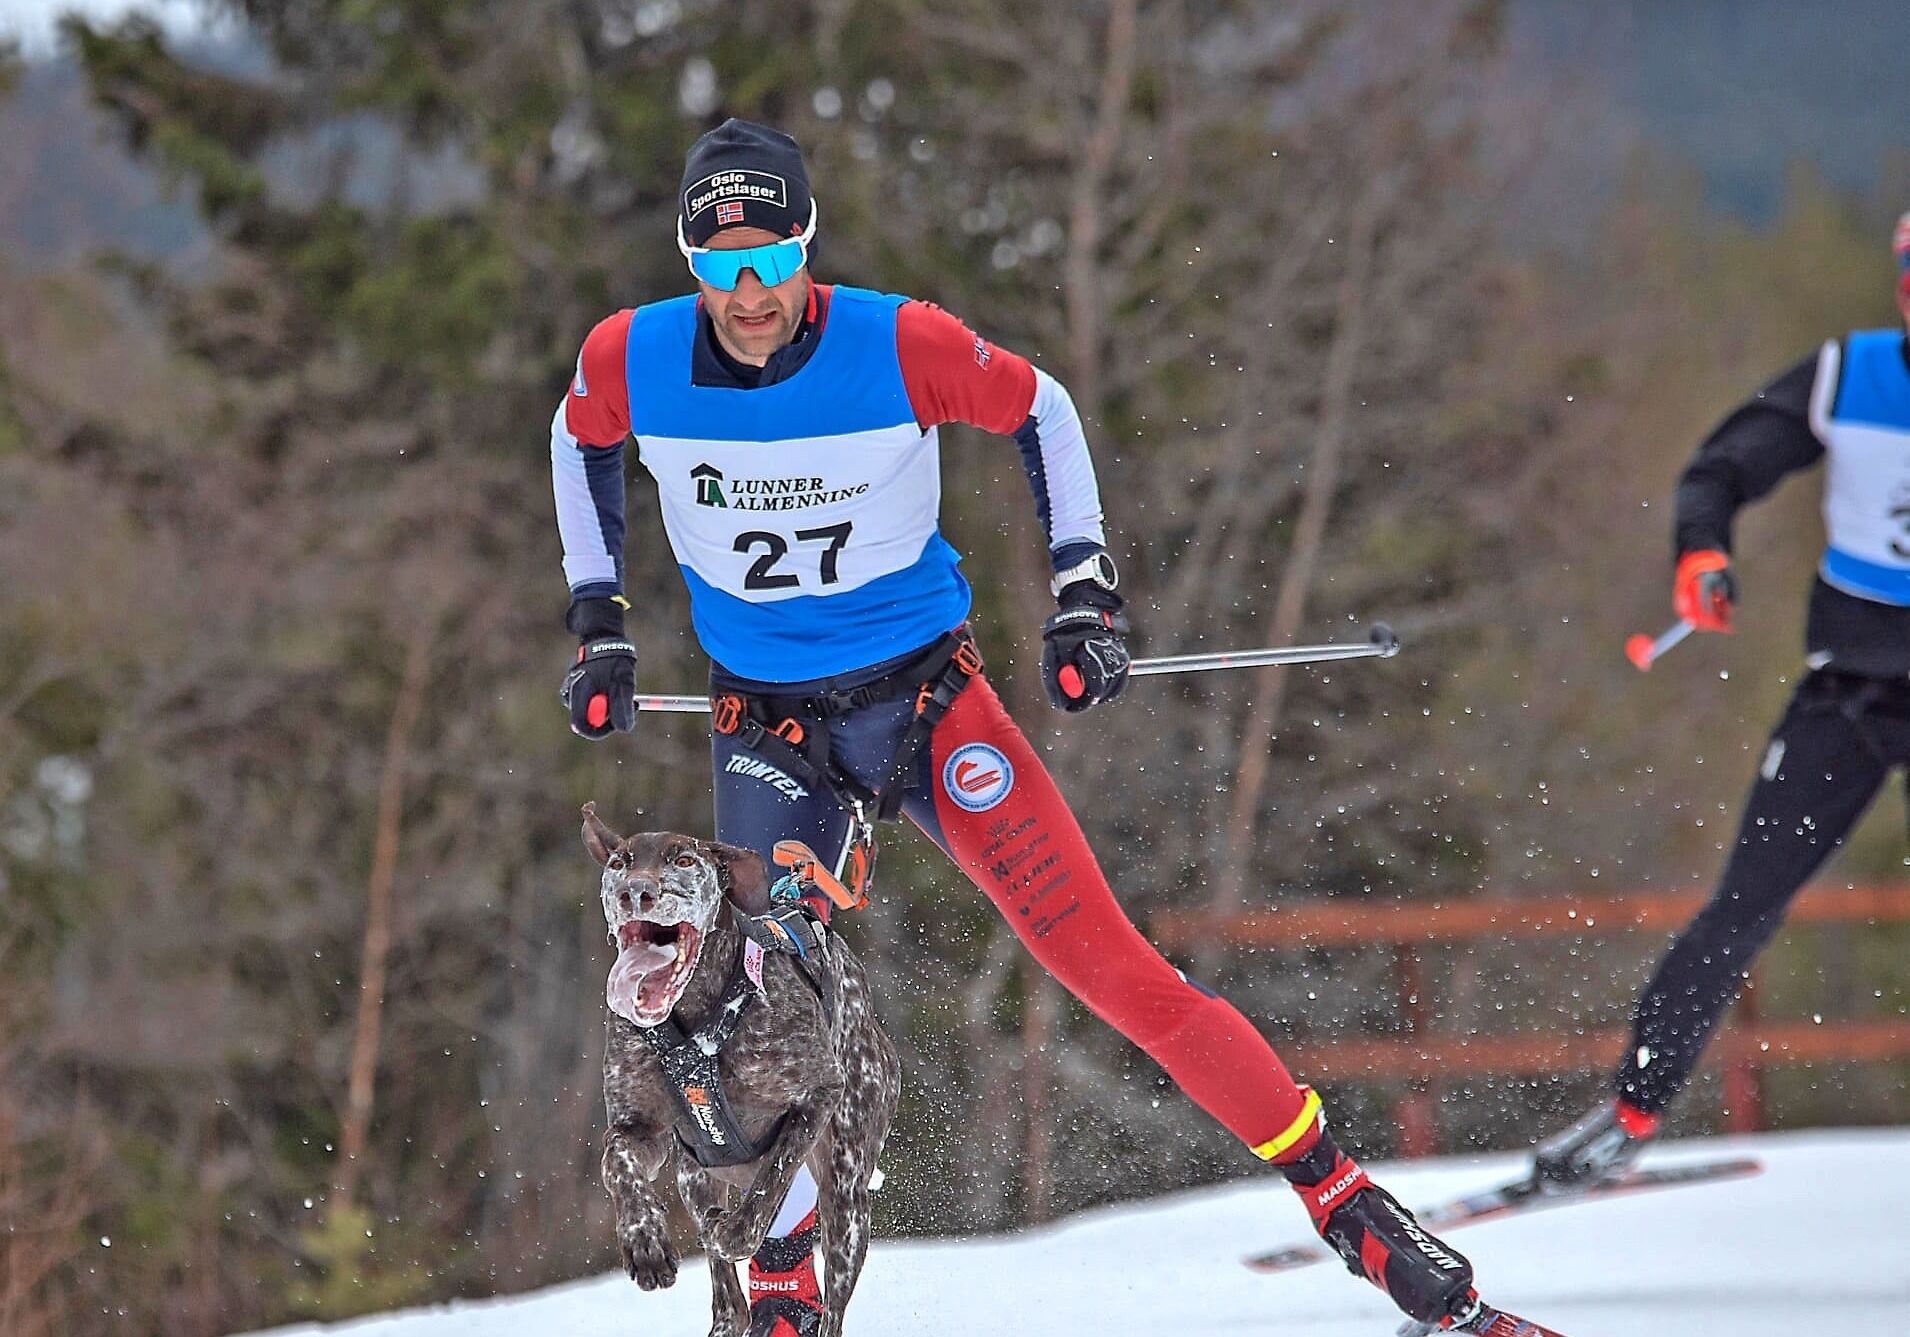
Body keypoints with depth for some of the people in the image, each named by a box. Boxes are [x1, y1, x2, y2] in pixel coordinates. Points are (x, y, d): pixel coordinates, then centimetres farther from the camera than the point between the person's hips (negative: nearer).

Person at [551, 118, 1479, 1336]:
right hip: (771, 735, 2)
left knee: (1108, 963, -8)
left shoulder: (901, 344, -19)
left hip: (928, 698, -2)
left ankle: (1346, 1203, -2)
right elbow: (581, 443, 12)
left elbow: (1041, 412, 0)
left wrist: (1086, 593, -3)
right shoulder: (631, 360, -13)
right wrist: (599, 623, 9)